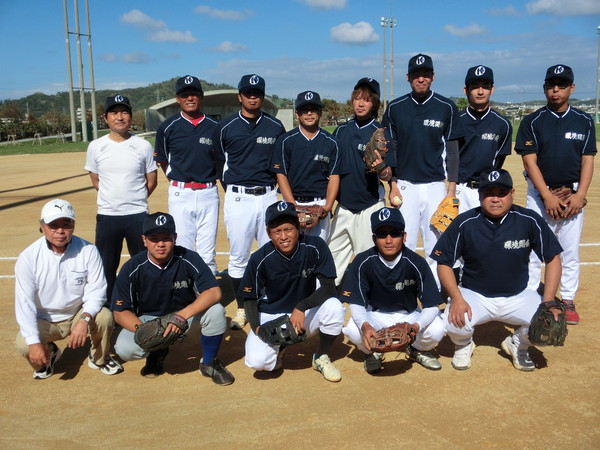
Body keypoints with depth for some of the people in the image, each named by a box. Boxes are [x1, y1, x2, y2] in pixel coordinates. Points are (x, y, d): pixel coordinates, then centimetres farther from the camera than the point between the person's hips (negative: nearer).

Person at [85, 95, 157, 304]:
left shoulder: (143, 146, -1)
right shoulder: (96, 147, 1)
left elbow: (151, 181, 6)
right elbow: (95, 181, 11)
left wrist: (134, 201, 6)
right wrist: (115, 199, 5)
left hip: (138, 216, -1)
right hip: (107, 216, 1)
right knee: (106, 266, 9)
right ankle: (108, 308, 23)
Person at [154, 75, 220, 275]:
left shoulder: (214, 126, 3)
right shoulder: (168, 127, 1)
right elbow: (162, 161, 13)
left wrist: (208, 180, 10)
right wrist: (177, 182, 11)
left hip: (208, 193, 1)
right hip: (180, 194, 0)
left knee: (207, 255, 4)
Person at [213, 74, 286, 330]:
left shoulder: (276, 127, 7)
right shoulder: (225, 127, 3)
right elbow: (219, 162, 11)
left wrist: (279, 189, 8)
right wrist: (232, 189, 9)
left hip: (268, 196, 1)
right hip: (238, 198, -1)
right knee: (238, 258, 4)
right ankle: (242, 309, 18)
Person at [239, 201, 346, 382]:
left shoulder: (315, 247, -17)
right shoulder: (260, 259, -17)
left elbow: (329, 287, -17)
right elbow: (250, 298, -5)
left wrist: (301, 308, -31)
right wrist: (256, 327, -22)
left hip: (306, 313, 1)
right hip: (270, 316, -1)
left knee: (334, 307, -29)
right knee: (257, 360, -26)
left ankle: (321, 358, -1)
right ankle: (278, 347, 14)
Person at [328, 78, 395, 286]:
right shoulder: (341, 130, 8)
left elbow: (387, 176, -9)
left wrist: (380, 167, -32)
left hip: (369, 207, -5)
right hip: (343, 204, 5)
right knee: (333, 256, 12)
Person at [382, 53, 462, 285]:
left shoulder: (447, 107, 3)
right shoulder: (395, 108, 4)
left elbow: (452, 150, 4)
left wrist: (452, 188, -1)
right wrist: (392, 184, 0)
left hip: (436, 185, 0)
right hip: (405, 185, 0)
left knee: (437, 244, 2)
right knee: (403, 243, 1)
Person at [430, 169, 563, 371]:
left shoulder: (530, 220, -10)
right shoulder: (464, 223, -12)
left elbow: (552, 258, -3)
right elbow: (444, 262, -6)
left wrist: (548, 303, -14)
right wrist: (457, 299, -20)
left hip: (517, 297, 2)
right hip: (474, 295, -1)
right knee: (454, 323, -30)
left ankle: (517, 345, 13)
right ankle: (463, 345, 10)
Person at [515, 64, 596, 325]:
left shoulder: (584, 122, 6)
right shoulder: (532, 122, -2)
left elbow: (588, 160, 4)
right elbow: (530, 161, -7)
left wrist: (580, 195, -9)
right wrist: (548, 196, -14)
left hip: (573, 195, 2)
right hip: (540, 194, -2)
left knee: (570, 251, 7)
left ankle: (568, 301, 19)